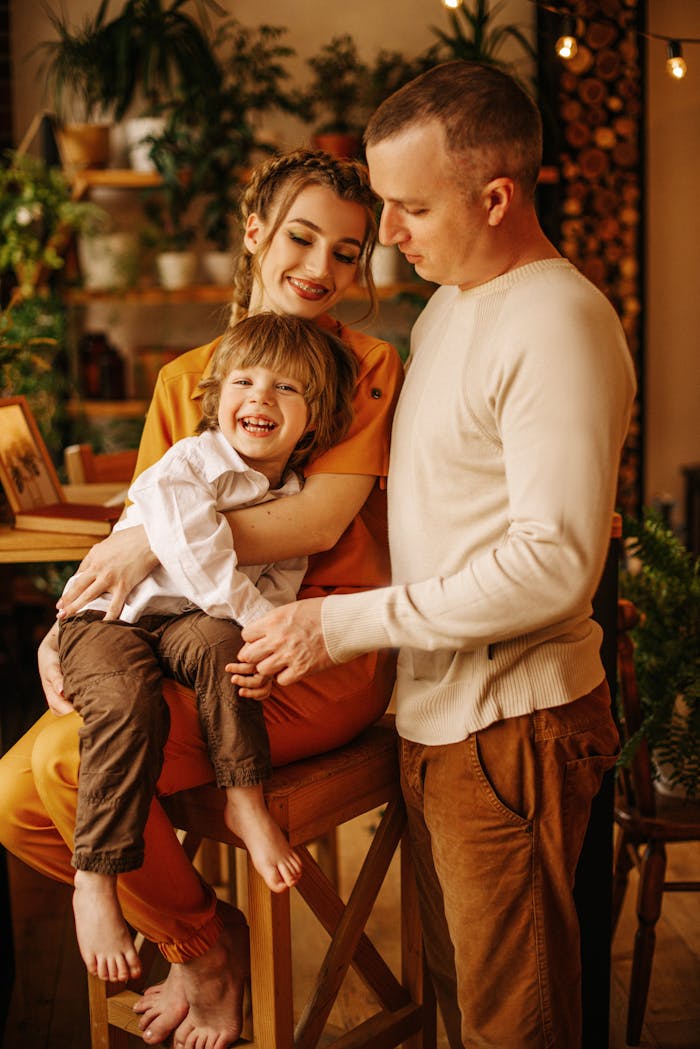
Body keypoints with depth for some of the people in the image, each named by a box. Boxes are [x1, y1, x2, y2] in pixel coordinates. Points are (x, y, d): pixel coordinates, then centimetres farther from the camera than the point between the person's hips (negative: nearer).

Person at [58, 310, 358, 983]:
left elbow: (274, 588, -6)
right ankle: (95, 882, -23)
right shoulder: (182, 472, -16)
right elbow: (206, 568, -25)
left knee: (218, 640, -31)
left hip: (187, 624, 4)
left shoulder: (297, 500, 1)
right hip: (110, 617, -4)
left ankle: (245, 801, -23)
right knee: (128, 704, -31)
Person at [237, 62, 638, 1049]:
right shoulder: (447, 308, 12)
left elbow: (555, 562, -24)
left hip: (511, 726, -8)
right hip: (435, 712, 9)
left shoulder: (558, 324, -18)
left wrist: (349, 622, -20)